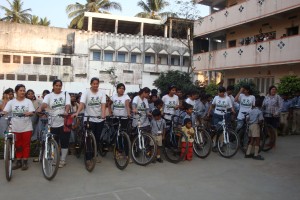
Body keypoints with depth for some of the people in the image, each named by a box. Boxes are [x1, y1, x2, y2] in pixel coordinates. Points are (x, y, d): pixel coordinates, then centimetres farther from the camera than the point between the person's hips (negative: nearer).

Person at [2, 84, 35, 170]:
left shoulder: (28, 101, 1)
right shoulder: (11, 102, 4)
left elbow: (32, 112, -7)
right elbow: (5, 111, -6)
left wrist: (28, 113, -29)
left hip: (26, 128, -1)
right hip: (15, 128, 1)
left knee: (26, 145, 5)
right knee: (18, 146, 10)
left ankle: (25, 162, 14)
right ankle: (18, 162, 21)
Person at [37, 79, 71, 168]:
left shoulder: (65, 94, 5)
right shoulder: (49, 96, 4)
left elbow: (68, 104, -10)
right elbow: (44, 104, -15)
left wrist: (66, 111, -32)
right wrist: (40, 109, -38)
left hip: (64, 122, -1)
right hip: (53, 123, 1)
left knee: (64, 142, 3)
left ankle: (62, 160, 16)